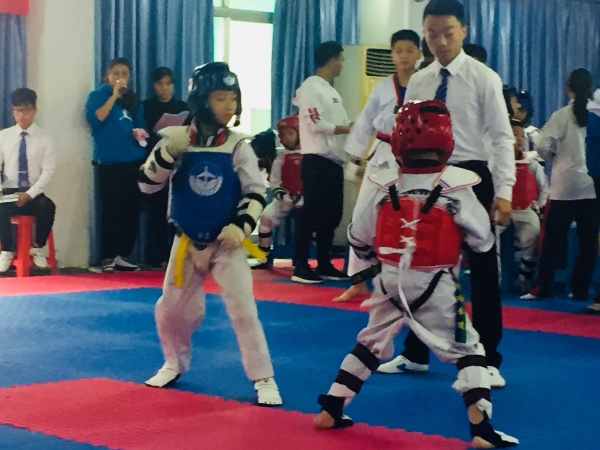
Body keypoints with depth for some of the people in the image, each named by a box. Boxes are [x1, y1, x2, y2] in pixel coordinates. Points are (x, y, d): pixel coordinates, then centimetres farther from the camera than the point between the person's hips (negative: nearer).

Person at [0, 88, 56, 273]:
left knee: (48, 206, -34)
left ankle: (37, 249, -11)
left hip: (34, 195, 0)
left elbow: (48, 172, -4)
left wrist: (29, 194, -18)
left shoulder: (45, 139, 2)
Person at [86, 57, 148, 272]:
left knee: (131, 211, 4)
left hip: (133, 162, 5)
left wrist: (142, 133, -1)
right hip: (109, 162, -5)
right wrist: (114, 94, -16)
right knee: (110, 210, -7)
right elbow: (95, 118, -17)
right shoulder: (98, 95, 1)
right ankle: (107, 258, -2)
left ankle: (122, 256, 12)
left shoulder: (133, 99, 15)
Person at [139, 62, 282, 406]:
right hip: (187, 242, 2)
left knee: (243, 309, -8)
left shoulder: (238, 146, -10)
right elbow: (147, 183, -7)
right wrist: (168, 152, -23)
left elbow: (256, 192, -7)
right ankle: (175, 364, 38)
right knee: (171, 309, 13)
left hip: (226, 243, -2)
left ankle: (263, 379, 2)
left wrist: (241, 226, -22)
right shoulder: (178, 140, -7)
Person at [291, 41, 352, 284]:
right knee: (311, 213, -6)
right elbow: (316, 125, -18)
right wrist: (347, 129, -15)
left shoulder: (331, 91, 20)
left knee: (332, 213, 11)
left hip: (334, 160, 9)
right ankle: (300, 266, 0)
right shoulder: (311, 87, -9)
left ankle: (324, 264, 19)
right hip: (317, 160, -9)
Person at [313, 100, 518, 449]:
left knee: (370, 344, 21)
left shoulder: (381, 185, -4)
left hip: (391, 282, 4)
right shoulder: (456, 186, -11)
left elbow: (359, 238, 5)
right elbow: (482, 240, -3)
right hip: (435, 287, -3)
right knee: (467, 351, 5)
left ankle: (331, 410, 26)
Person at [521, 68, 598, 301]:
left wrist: (555, 154, 6)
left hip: (565, 186, -2)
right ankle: (580, 289, 10)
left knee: (553, 239, 4)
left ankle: (542, 288, 4)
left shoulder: (562, 116, -7)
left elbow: (542, 145, -14)